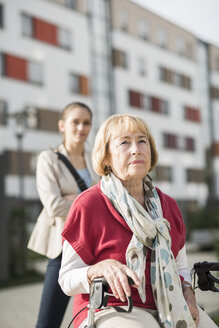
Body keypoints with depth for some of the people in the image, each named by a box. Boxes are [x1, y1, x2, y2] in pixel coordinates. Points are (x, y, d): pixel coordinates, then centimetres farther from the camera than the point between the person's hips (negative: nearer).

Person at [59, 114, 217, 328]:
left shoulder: (168, 206, 11)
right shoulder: (89, 204, -6)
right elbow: (67, 280, -4)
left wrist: (187, 294, -1)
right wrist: (103, 267, -24)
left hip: (169, 307, 5)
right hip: (110, 310, -5)